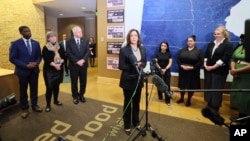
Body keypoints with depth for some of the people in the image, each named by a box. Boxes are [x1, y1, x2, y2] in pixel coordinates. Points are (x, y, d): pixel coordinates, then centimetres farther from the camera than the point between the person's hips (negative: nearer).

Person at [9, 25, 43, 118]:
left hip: (34, 70, 3)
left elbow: (39, 56, 8)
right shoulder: (15, 44, -8)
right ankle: (24, 109, 25)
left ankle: (34, 105, 31)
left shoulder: (36, 43, 4)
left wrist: (36, 63, -13)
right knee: (23, 91, 10)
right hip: (23, 71, -3)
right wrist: (26, 65, -20)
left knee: (34, 89, 13)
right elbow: (12, 58, -11)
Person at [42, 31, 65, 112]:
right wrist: (55, 65, -21)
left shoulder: (60, 47, 8)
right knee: (49, 87, -4)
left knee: (56, 86, 13)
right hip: (49, 70, -4)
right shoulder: (45, 48, -5)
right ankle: (48, 105, 7)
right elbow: (46, 60, -14)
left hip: (59, 69, 4)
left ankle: (56, 100, 30)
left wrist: (60, 63, -14)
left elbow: (63, 57, 2)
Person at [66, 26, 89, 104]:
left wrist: (83, 60, -16)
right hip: (74, 65, -2)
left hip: (83, 64, 3)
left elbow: (87, 52, -2)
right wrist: (77, 61, -18)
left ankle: (81, 95, 28)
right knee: (74, 82, 7)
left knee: (83, 81, 10)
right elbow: (69, 54, -10)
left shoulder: (85, 41, 7)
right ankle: (75, 96, 24)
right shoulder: (69, 42, -2)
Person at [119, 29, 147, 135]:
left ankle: (136, 122, 37)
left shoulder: (142, 49, 5)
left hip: (138, 80, 5)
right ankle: (127, 125, 26)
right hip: (128, 80, -4)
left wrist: (140, 65, -14)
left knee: (137, 102, 17)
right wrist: (133, 66, -24)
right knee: (128, 103, 9)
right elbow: (121, 66, -13)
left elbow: (144, 62, 8)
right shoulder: (124, 50, -10)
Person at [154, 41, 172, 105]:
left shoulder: (169, 54, 3)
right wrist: (160, 68, -15)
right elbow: (156, 62, -1)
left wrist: (165, 69, -16)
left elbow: (170, 63, -2)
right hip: (159, 71, 1)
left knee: (167, 86, -3)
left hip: (167, 71, 0)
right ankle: (160, 97, 26)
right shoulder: (157, 54, 3)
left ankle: (167, 100, 3)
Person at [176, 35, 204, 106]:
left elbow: (200, 62, -9)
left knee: (191, 86, 7)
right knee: (182, 85, 11)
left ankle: (189, 100, 25)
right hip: (183, 71, 3)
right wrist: (182, 66, -13)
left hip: (193, 72, -2)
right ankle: (181, 98, 31)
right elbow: (178, 59, 3)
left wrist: (192, 67, -19)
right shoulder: (182, 50, 7)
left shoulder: (199, 51, -2)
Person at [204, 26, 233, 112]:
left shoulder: (228, 45, -5)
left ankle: (215, 108, 17)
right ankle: (209, 105, 26)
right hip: (208, 70, 6)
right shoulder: (211, 44, 13)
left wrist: (213, 67, -18)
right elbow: (206, 55, 11)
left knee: (216, 90, 1)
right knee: (208, 88, 11)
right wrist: (205, 64, -6)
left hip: (219, 71, -5)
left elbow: (224, 59, -15)